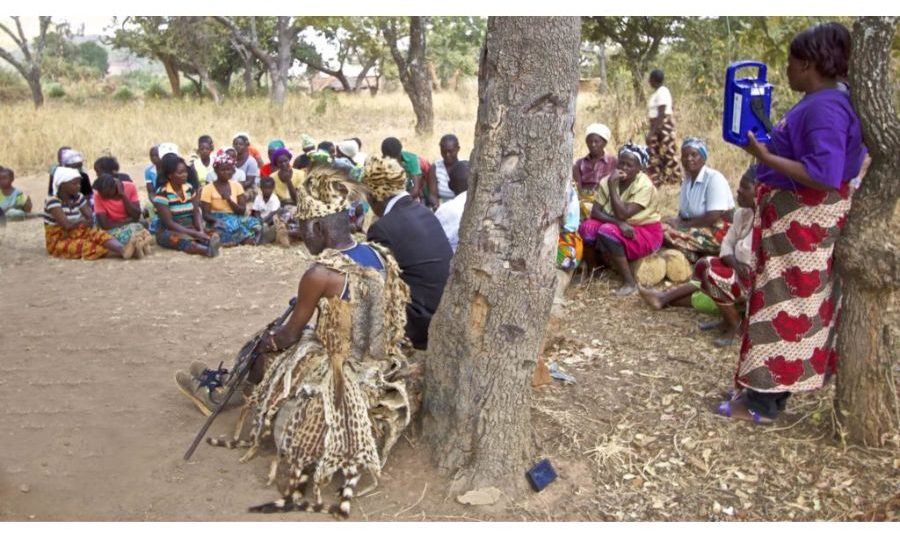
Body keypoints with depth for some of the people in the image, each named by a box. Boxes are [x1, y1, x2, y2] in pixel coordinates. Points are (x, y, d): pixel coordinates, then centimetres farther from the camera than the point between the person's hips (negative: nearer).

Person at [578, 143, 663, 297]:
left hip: (645, 232, -5)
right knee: (587, 227, -22)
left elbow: (622, 214, -28)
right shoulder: (608, 181, -3)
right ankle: (590, 271, -2)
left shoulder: (644, 186, -19)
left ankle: (630, 283, -23)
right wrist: (619, 223, -27)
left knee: (607, 232, -33)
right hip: (619, 229, 5)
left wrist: (612, 186, -25)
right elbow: (595, 212, -11)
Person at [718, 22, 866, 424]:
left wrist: (764, 156, -26)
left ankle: (764, 402, 5)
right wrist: (767, 141, 12)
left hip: (805, 222, -11)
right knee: (787, 302, 15)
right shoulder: (819, 103, 11)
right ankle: (770, 389, 26)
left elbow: (825, 174, -30)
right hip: (794, 218, 11)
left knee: (786, 304, -4)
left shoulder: (825, 108, -21)